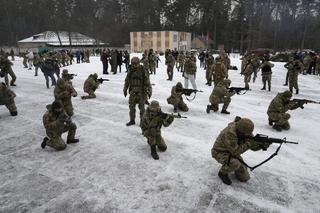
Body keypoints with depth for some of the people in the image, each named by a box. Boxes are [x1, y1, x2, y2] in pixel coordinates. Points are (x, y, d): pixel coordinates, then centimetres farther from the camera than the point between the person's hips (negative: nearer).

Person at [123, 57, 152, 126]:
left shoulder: (143, 71, -10)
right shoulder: (130, 71, 3)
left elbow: (147, 82, -8)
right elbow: (127, 81, 13)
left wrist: (149, 91, -8)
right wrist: (125, 90, 15)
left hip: (142, 92, -4)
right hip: (133, 91, 5)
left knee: (141, 107, 2)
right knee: (131, 106, 8)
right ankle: (132, 120, 21)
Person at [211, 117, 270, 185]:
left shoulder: (245, 132, -13)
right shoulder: (230, 133, -36)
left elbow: (253, 147, -9)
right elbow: (235, 151, -33)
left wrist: (263, 145, -29)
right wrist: (248, 144, -33)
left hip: (232, 152, 7)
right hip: (219, 152, -6)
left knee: (244, 178, -1)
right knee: (235, 164, -37)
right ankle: (223, 173, -7)